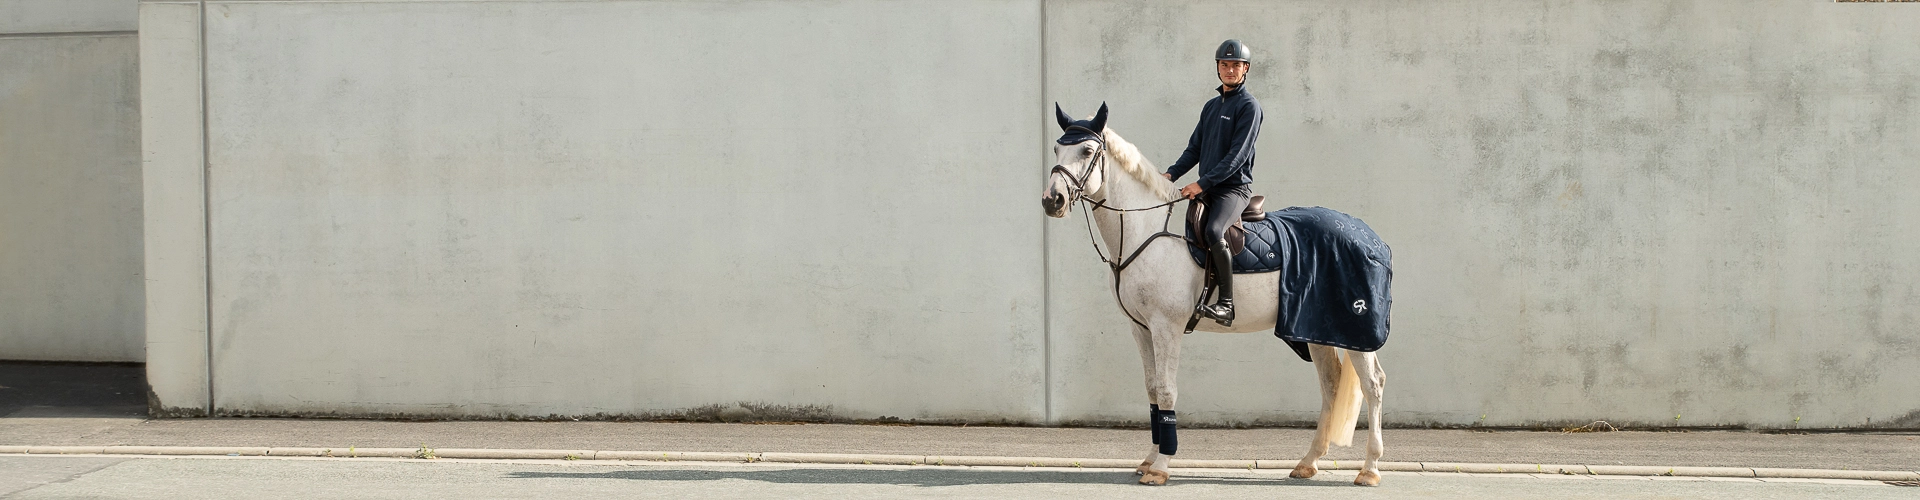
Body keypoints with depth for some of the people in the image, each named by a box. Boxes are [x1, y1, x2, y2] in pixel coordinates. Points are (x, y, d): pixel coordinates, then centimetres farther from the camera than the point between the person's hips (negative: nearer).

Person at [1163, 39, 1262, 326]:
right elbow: (1195, 149, 21)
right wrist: (1172, 174, 4)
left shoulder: (1249, 106, -4)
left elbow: (1238, 154, -14)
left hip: (1234, 187, -8)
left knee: (1213, 230, -31)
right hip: (1206, 191, 8)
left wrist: (1203, 183, -20)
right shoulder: (1211, 106, 19)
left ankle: (1226, 305, -30)